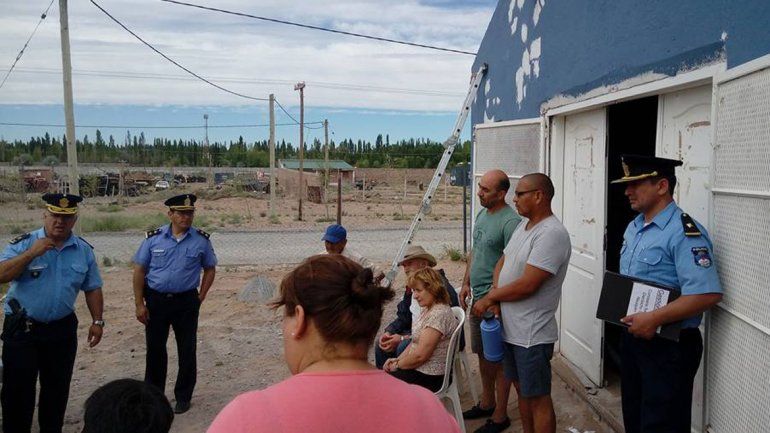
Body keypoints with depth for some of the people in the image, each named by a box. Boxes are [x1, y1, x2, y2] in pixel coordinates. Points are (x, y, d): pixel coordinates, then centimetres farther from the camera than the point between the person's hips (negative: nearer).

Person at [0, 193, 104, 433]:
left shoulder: (84, 250, 2)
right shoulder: (23, 243, -7)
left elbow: (92, 288, 8)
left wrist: (97, 321, 4)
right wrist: (31, 253, -25)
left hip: (62, 330, 3)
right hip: (22, 329, -3)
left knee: (57, 388, 15)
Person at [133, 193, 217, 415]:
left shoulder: (201, 240, -2)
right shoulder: (154, 238, -3)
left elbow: (210, 269, 9)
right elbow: (139, 271, 0)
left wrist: (200, 297, 1)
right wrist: (139, 304, -4)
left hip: (186, 301, 0)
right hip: (156, 300, 0)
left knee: (187, 349, 6)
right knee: (155, 348, 11)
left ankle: (183, 396, 23)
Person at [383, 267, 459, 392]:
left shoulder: (439, 314, -24)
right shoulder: (427, 309, 9)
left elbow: (420, 355, -25)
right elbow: (416, 342, 14)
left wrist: (397, 365, -10)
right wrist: (398, 359, 1)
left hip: (429, 377, -9)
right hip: (419, 369, 9)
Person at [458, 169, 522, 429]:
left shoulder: (510, 222, -19)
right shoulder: (482, 215, 9)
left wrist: (496, 300, -25)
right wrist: (466, 283, 16)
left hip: (495, 301, -9)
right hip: (477, 296, 9)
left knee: (498, 358, 3)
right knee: (483, 354, 20)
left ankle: (499, 415, 17)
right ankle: (486, 403, 36)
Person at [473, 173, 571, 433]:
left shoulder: (551, 234, -21)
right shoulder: (523, 225, 9)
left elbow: (527, 285, -25)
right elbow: (502, 262, 15)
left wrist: (490, 298, -12)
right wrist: (496, 290, -5)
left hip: (532, 335, -9)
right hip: (510, 328, 9)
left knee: (538, 399, 4)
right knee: (522, 389, 21)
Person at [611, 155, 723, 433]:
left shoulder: (685, 232, -20)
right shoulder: (633, 227, 11)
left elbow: (708, 294, -29)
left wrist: (654, 319, -28)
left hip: (668, 346, -9)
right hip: (633, 337, 9)